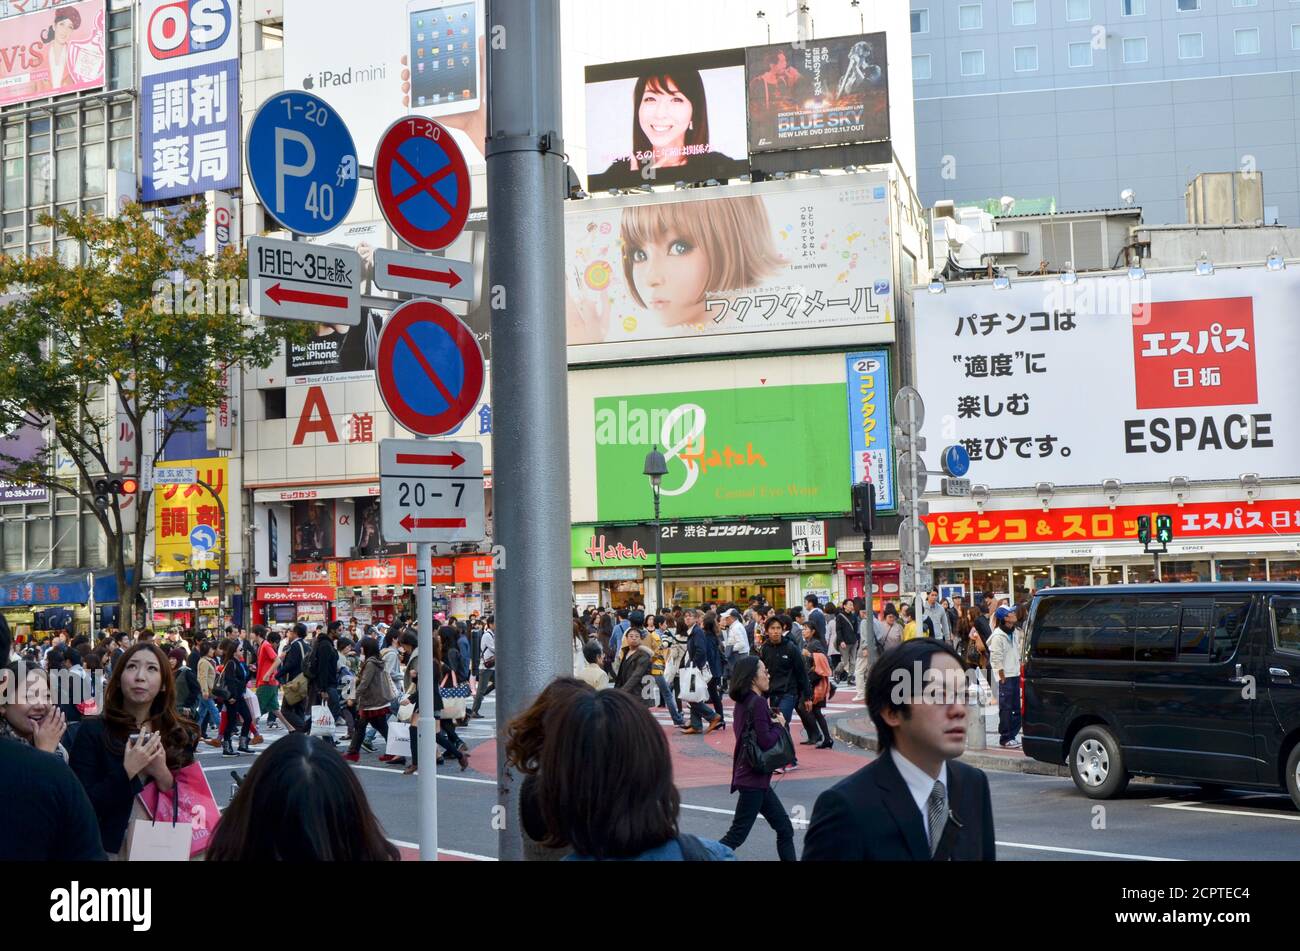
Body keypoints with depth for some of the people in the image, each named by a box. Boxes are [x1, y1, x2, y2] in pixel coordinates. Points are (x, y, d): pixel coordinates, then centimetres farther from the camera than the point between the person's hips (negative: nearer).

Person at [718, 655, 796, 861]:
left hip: (756, 777, 10)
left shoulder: (742, 702, 10)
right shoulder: (758, 703, -18)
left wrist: (776, 722, 1)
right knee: (737, 835, -6)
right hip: (754, 778, -10)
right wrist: (779, 725, -6)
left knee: (785, 829, 13)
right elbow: (765, 741, -23)